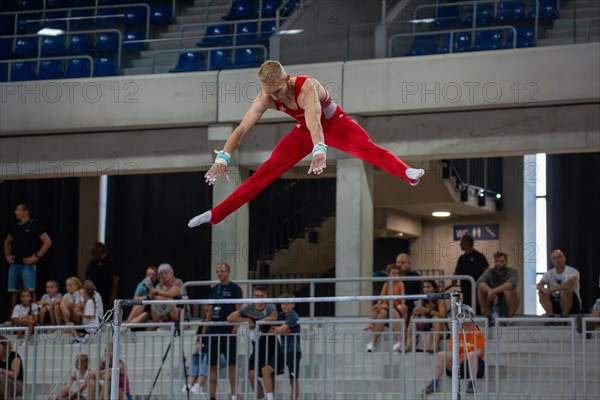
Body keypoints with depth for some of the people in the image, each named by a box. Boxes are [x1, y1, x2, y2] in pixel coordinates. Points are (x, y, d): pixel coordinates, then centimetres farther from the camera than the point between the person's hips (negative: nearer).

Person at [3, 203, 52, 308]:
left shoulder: (34, 226, -4)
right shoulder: (15, 226, 12)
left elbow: (48, 242, -9)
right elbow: (7, 242, 28)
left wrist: (36, 256, -12)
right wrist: (7, 255, 12)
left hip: (28, 264, -6)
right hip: (14, 264, 6)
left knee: (30, 291, -10)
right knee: (14, 291, 7)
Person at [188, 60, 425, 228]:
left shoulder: (307, 87, -38)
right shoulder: (265, 99, -23)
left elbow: (314, 119, -56)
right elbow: (241, 129, -27)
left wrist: (319, 150, -73)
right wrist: (223, 158, -42)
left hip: (333, 123, -4)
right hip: (305, 130, 4)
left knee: (366, 148, -32)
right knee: (267, 170, -5)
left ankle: (407, 173, -52)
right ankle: (216, 214, -6)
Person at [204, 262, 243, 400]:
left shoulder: (234, 288, -2)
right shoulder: (214, 289, 15)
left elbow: (239, 310, -7)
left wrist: (235, 328, -16)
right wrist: (204, 329, 12)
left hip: (228, 331, -6)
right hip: (213, 331, 6)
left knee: (231, 363, -3)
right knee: (212, 364, 6)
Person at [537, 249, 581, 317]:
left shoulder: (573, 271, -12)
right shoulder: (549, 273, 3)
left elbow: (570, 283, -33)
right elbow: (539, 285, -11)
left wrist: (554, 289, -39)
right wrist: (543, 289, -36)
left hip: (572, 306, -4)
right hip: (555, 303, 4)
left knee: (566, 289, -33)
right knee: (541, 292, -18)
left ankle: (564, 315, -25)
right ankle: (550, 315, -27)